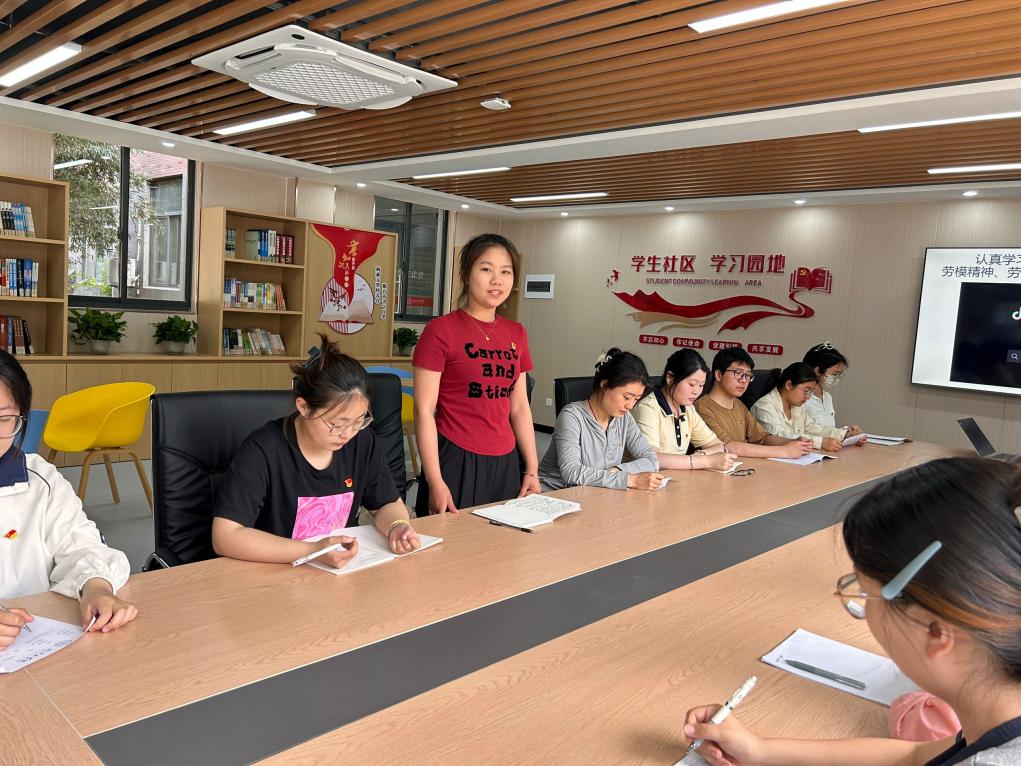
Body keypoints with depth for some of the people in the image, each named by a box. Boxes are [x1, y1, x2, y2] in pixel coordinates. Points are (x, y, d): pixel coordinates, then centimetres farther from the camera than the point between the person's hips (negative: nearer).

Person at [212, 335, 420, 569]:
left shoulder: (362, 441, -5)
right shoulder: (263, 451, -18)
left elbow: (388, 503, 9)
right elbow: (225, 536, -23)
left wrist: (396, 527, -14)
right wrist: (313, 551, -30)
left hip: (344, 573, 4)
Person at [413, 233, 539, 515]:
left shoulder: (517, 334, 8)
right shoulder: (441, 330, -9)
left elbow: (520, 407, 13)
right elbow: (424, 410, -11)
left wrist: (532, 470, 10)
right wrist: (435, 481, -14)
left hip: (505, 462, 6)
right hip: (456, 461, -5)